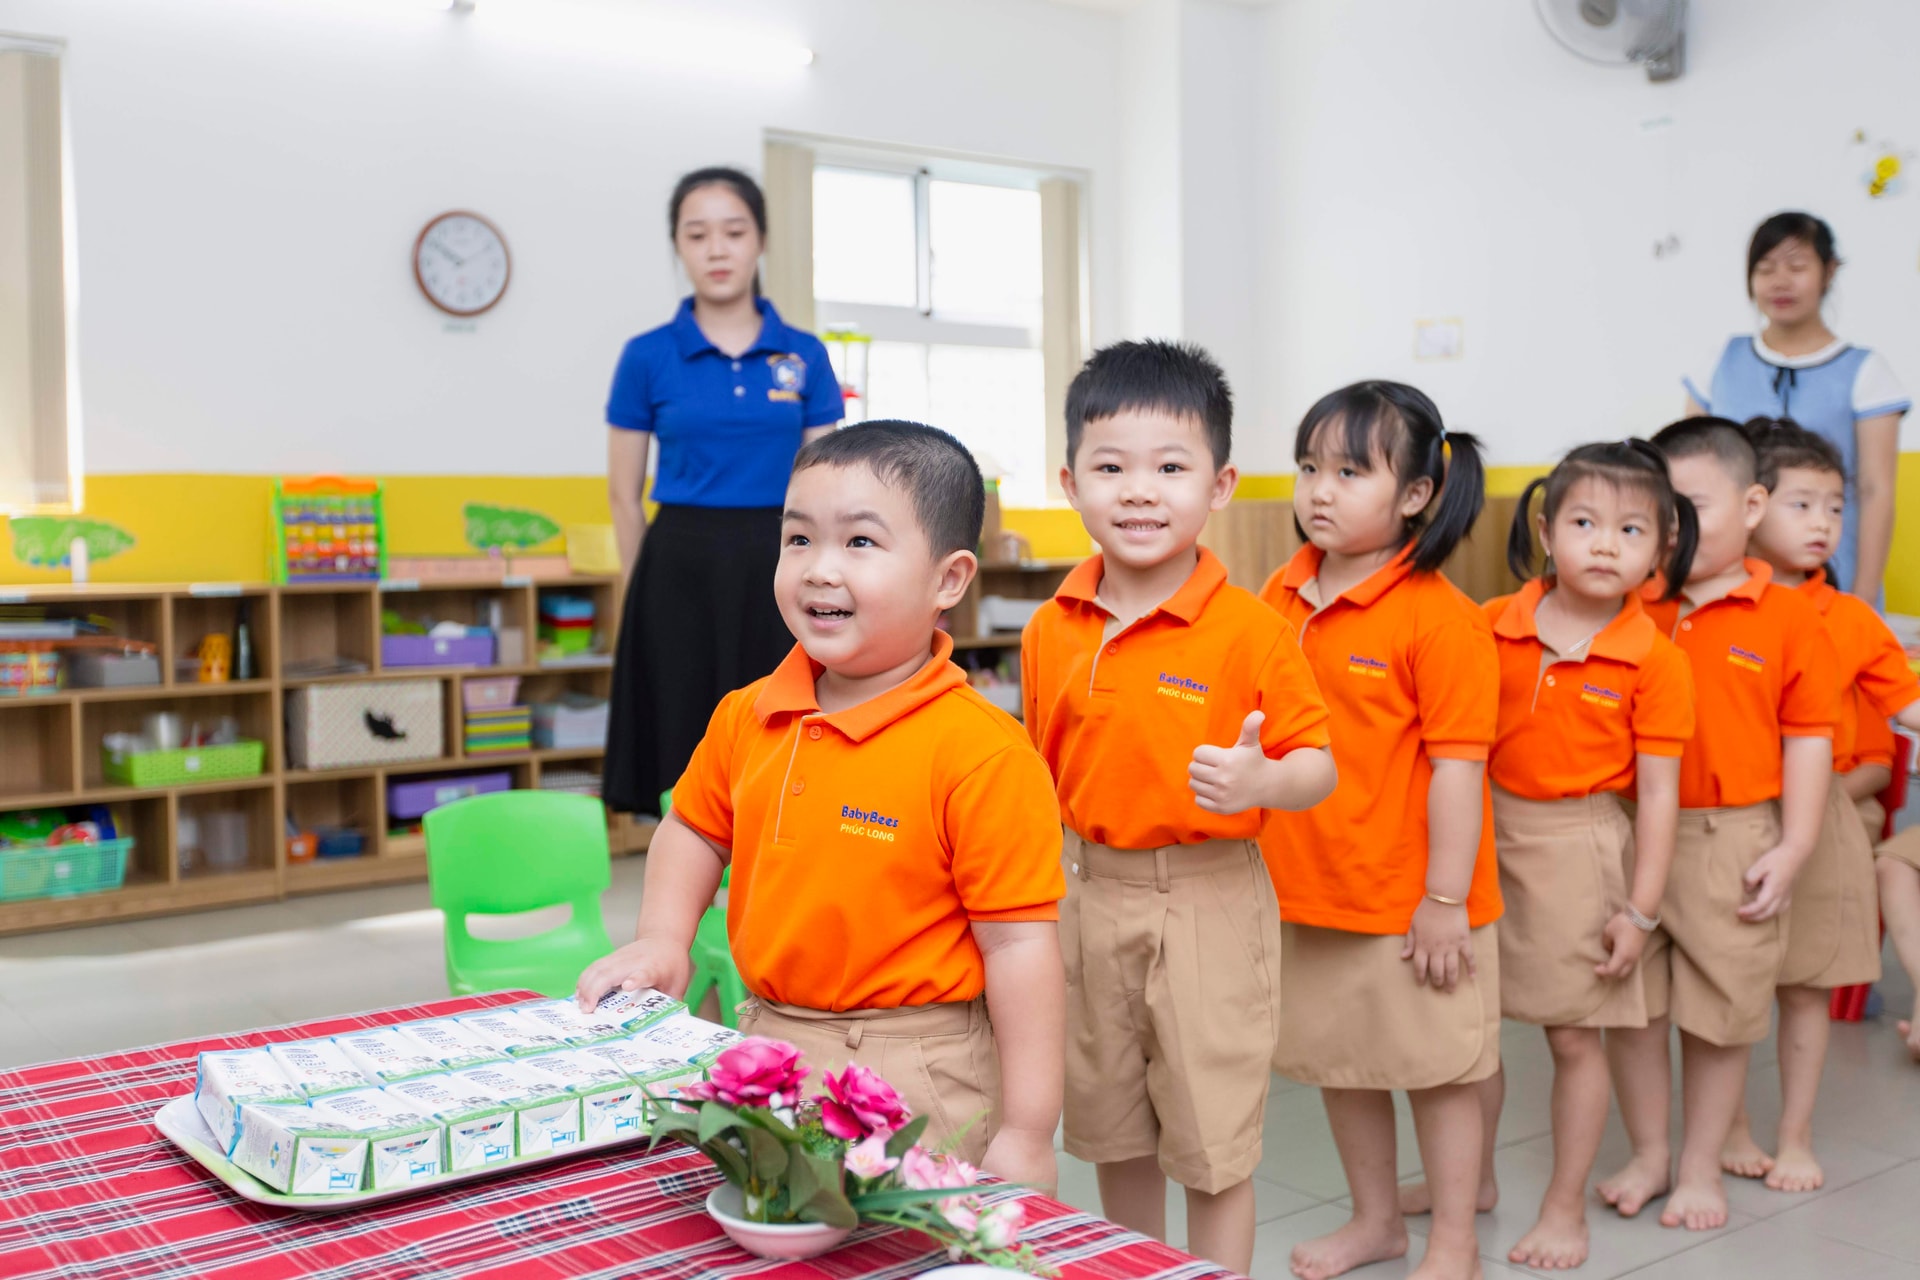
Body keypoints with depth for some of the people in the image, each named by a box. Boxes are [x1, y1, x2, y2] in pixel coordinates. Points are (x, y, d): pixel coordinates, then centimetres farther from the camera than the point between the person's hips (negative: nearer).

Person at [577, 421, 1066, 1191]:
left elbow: (1020, 945, -17)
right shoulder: (745, 717, 1)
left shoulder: (983, 755, -19)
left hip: (920, 1076, -6)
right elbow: (698, 829, 21)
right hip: (766, 1046, 6)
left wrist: (1026, 1134, -16)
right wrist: (662, 939, 6)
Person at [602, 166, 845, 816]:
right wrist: (644, 592, 10)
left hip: (777, 568, 1)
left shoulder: (804, 355, 5)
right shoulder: (647, 356, 0)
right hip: (681, 572, -1)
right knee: (688, 766, 3)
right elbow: (625, 497, 6)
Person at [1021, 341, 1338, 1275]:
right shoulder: (1052, 631, 0)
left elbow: (1317, 767, -11)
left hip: (1209, 902, -5)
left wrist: (1260, 782, -31)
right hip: (1091, 894, 5)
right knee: (1113, 1136, 20)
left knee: (1213, 1148, 7)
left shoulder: (1252, 632, -14)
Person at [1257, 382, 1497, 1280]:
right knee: (1340, 1064, 19)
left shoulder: (1441, 617, -16)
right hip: (1306, 888, 6)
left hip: (1412, 899, -6)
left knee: (1439, 1071, 9)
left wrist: (1445, 898, -16)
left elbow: (1457, 765, -16)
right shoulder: (1280, 599, 3)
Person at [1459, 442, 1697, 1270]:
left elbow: (1658, 792, -7)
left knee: (1574, 1036, 6)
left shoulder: (1655, 661, -8)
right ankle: (1473, 1175, 33)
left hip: (1577, 846, -3)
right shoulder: (1493, 626, -3)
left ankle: (1565, 1207, 23)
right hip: (1485, 836, 3)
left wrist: (1639, 909, -9)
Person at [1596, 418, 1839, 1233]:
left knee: (1720, 1014, 9)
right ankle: (1648, 1155, 29)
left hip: (1732, 841, -2)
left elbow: (1808, 739, -3)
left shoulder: (1788, 619, -4)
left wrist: (1793, 847, -8)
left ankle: (1701, 1168, 26)